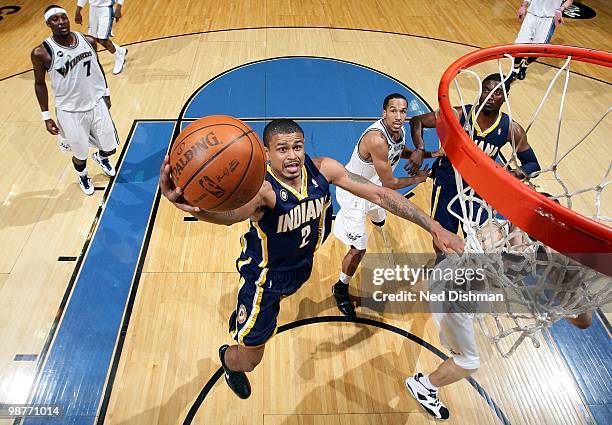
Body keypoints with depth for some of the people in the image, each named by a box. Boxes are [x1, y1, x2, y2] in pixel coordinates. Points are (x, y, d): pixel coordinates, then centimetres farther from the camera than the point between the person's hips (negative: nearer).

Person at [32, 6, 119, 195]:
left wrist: (106, 93, 14)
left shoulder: (88, 41, -6)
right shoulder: (41, 53, -16)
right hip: (70, 112, -3)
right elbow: (40, 84, -4)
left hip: (97, 104, 3)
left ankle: (100, 157, 53)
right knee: (80, 155, 11)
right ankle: (83, 177, 47)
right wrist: (46, 116, -4)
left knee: (110, 148, 14)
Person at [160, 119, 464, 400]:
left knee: (280, 296, 37)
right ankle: (228, 359, 44)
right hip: (265, 272, -5)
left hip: (301, 263, 5)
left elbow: (379, 194, -19)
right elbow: (232, 213, -59)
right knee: (247, 361, 4)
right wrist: (195, 207, -84)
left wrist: (434, 227, -23)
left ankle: (243, 318, 73)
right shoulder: (261, 186, -37)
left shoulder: (323, 169, -21)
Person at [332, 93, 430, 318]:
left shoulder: (399, 131, -10)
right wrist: (417, 179, -13)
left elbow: (401, 151, 16)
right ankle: (340, 289, 16)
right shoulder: (377, 139, -37)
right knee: (358, 248, -7)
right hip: (353, 192, -9)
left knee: (380, 220, 36)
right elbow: (389, 183, -29)